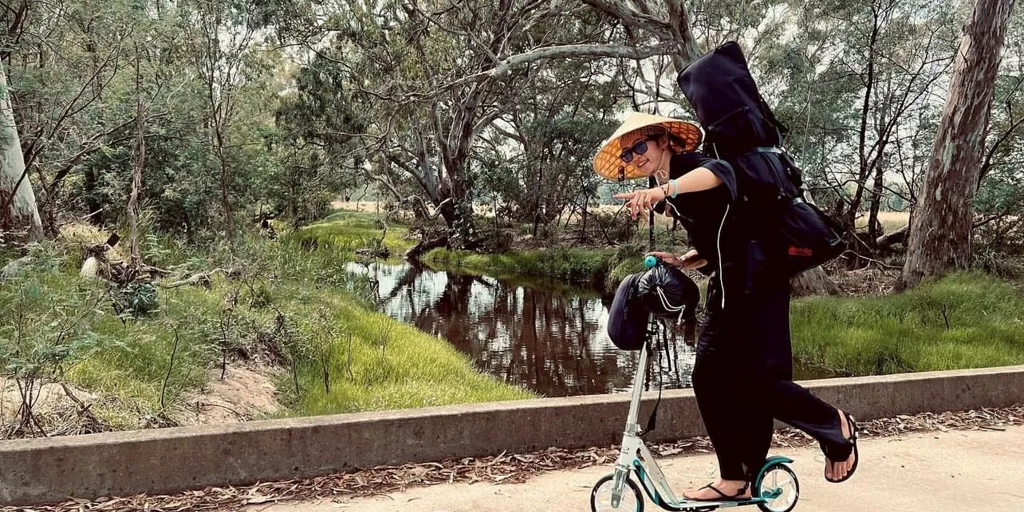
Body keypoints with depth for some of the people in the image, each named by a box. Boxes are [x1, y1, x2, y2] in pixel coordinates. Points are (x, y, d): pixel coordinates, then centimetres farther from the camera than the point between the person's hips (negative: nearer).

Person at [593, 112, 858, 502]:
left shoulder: (690, 164, -11)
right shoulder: (668, 198, 14)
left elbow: (721, 172, -38)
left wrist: (665, 189, -53)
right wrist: (682, 262, 0)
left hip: (756, 281, -9)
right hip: (726, 287, 9)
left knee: (758, 380, -10)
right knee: (709, 378, 4)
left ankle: (835, 428, 18)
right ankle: (734, 480, 14)